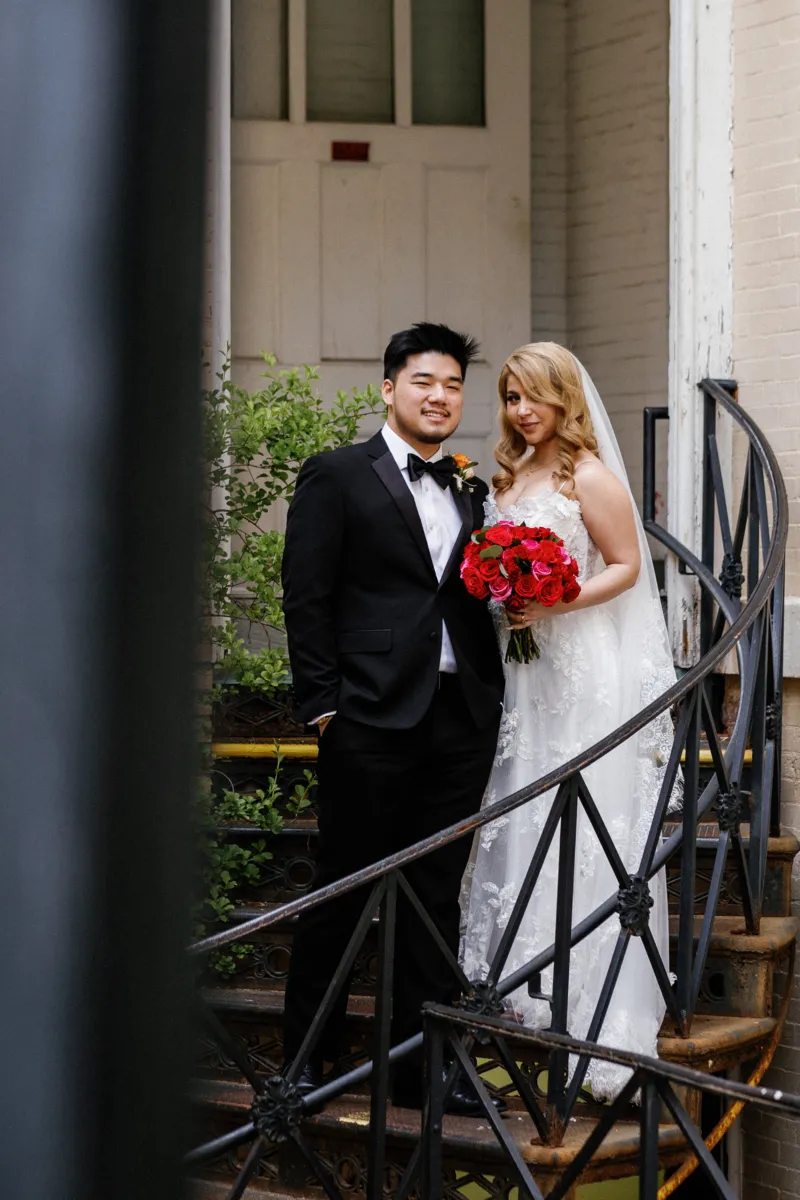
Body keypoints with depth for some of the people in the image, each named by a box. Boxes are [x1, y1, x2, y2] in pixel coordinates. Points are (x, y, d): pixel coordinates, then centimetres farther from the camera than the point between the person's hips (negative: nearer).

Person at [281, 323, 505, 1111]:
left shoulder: (471, 495, 16)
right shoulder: (337, 477, 1)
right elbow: (306, 598, -4)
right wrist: (322, 704, -10)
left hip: (461, 720, 5)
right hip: (372, 720, -5)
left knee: (436, 898, 9)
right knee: (344, 892, 1)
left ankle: (421, 1061, 16)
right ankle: (306, 1057, 12)